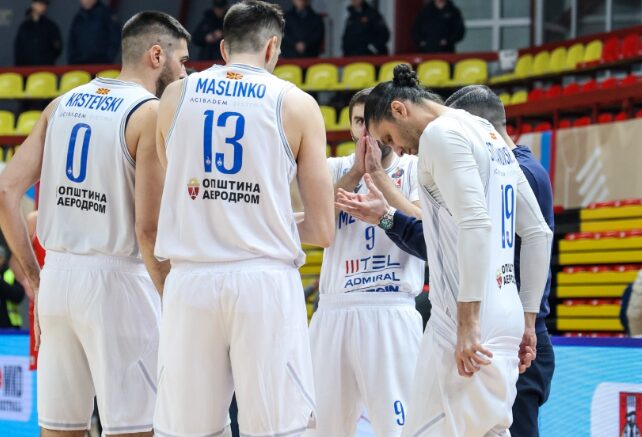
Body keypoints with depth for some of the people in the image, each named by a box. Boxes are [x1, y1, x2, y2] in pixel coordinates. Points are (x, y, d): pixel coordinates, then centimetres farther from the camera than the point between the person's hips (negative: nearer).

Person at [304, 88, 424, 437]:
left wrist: (378, 174, -9)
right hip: (333, 311, 4)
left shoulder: (414, 169, 5)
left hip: (390, 312, -4)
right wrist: (355, 172, -7)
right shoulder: (336, 168, 13)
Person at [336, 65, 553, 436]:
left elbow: (475, 224, -20)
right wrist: (528, 320, 22)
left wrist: (468, 322, -22)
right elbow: (539, 233, 22)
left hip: (471, 321, -9)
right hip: (506, 318, 9)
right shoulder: (494, 140, 21)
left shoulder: (442, 132, -7)